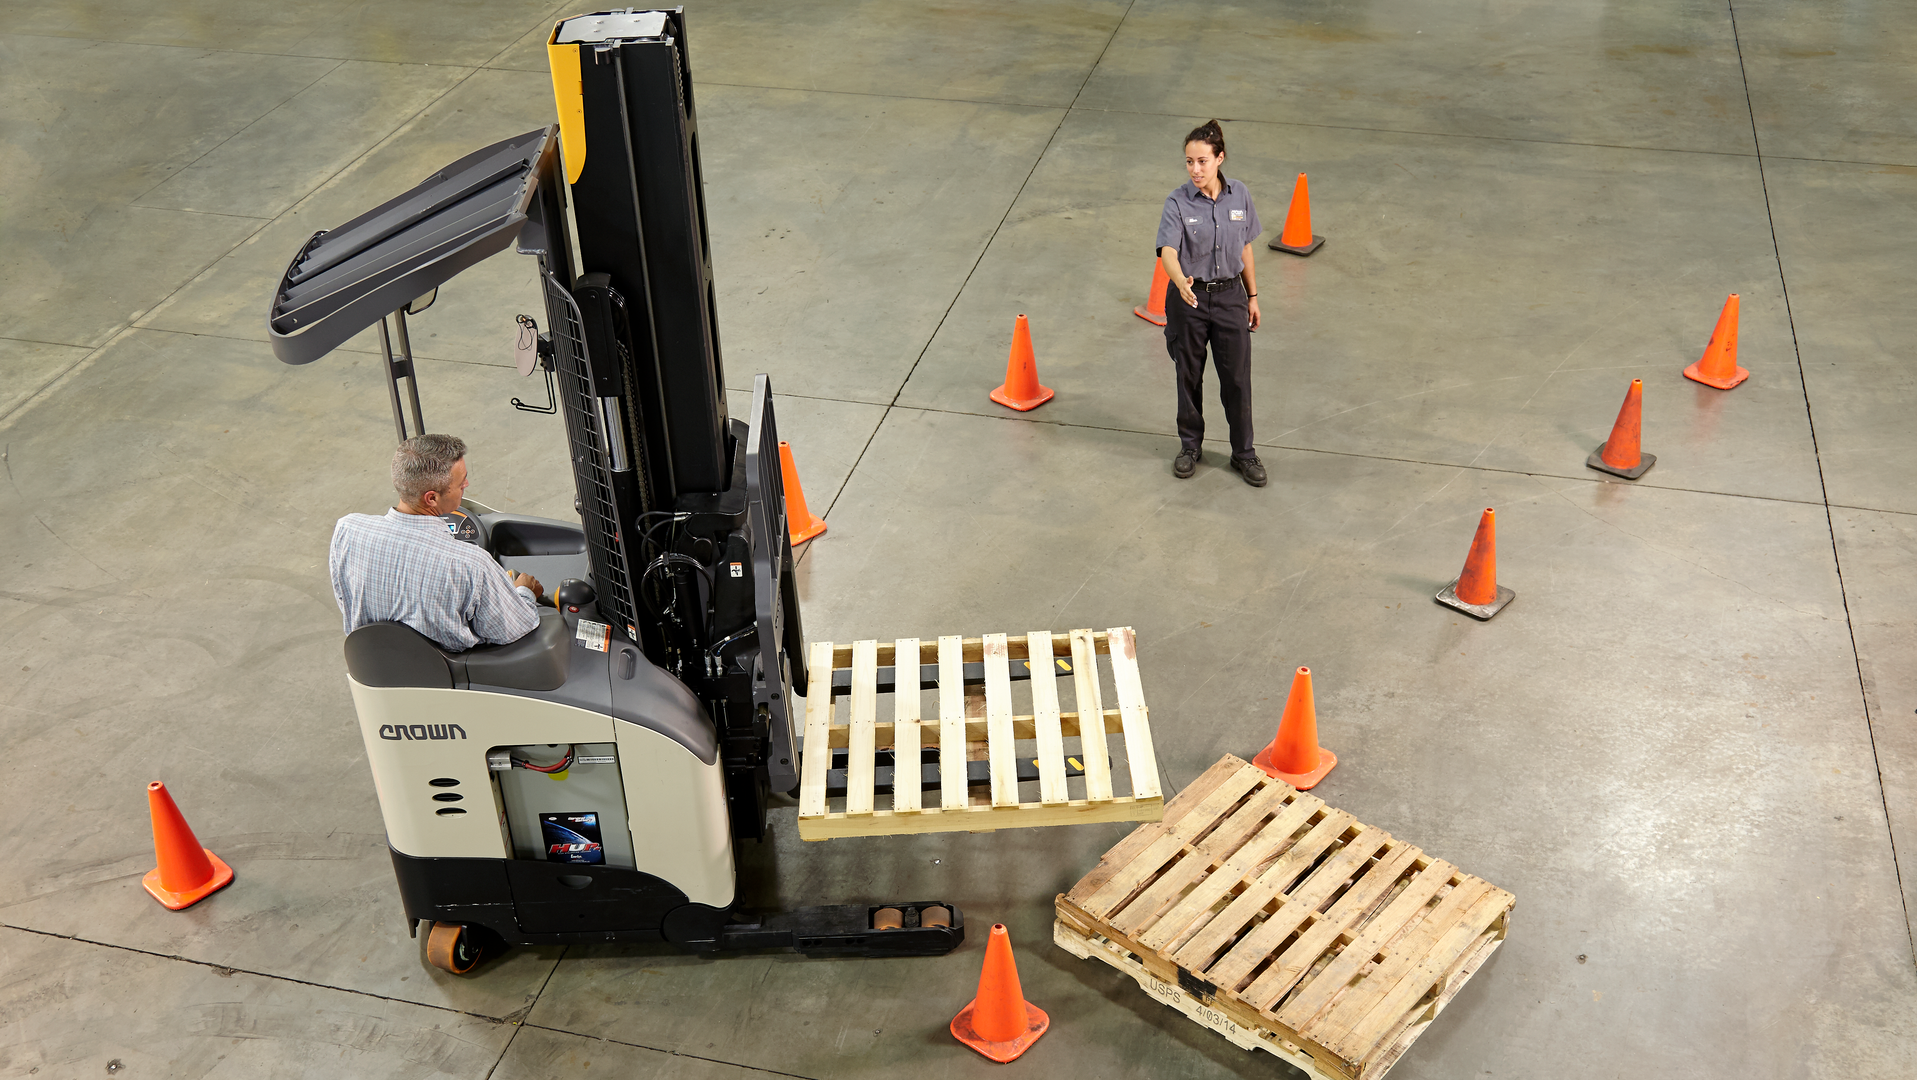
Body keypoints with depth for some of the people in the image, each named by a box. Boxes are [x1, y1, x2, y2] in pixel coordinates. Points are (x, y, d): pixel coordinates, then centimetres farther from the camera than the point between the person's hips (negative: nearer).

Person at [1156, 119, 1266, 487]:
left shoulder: (1239, 195, -4)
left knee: (1237, 377, 7)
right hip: (1189, 298, -2)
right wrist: (1181, 282, -46)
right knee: (1189, 375, 13)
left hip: (1230, 295, 2)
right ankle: (1190, 446, 32)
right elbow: (1168, 252, -26)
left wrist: (1252, 296, 10)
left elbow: (1245, 249, 6)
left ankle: (1243, 453, 23)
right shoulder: (1178, 202, -14)